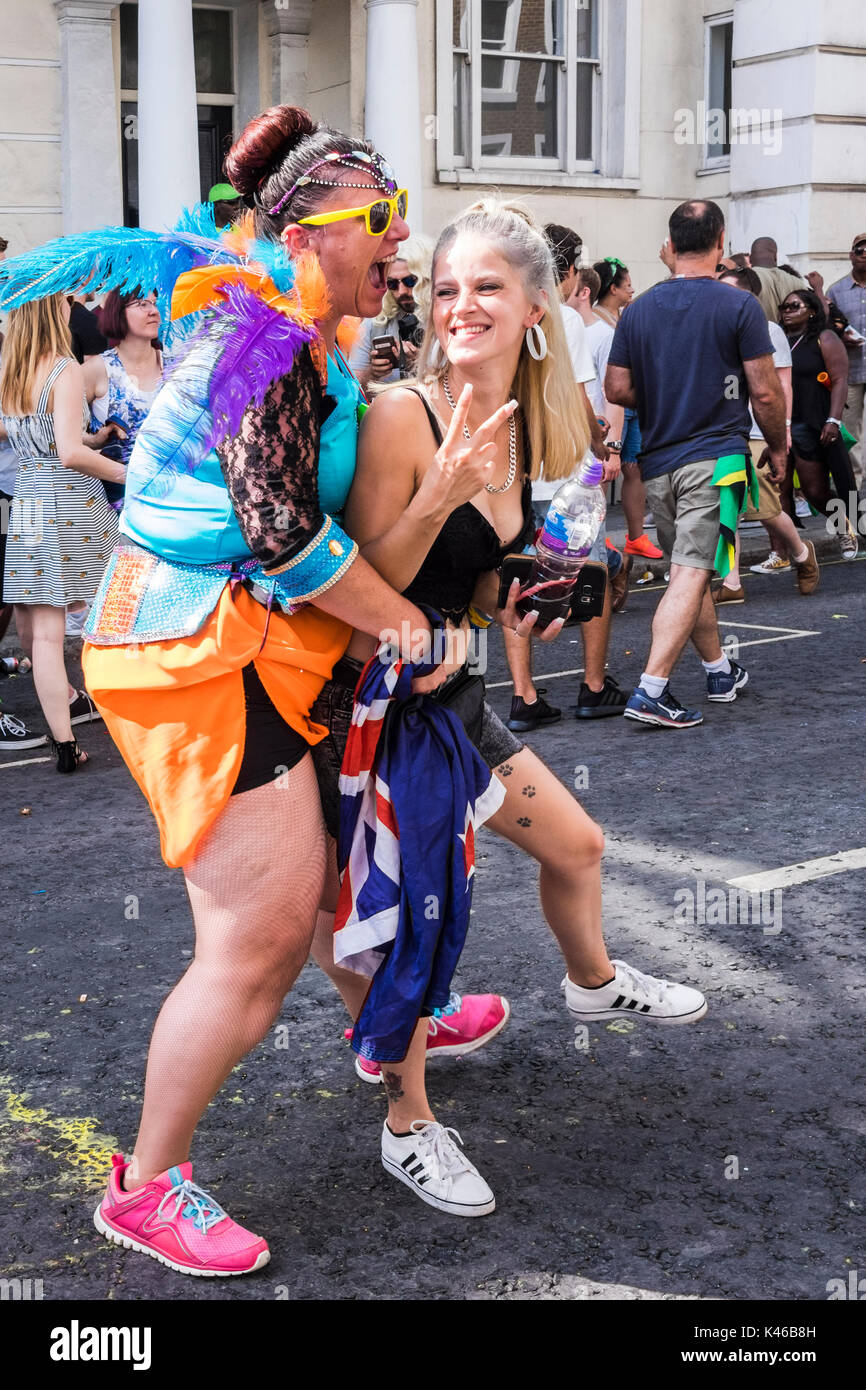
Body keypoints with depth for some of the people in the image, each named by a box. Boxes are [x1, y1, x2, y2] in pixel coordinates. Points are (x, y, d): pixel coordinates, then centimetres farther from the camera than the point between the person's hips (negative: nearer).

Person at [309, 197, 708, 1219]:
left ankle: (592, 984, 52)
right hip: (365, 705, -8)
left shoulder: (533, 430, 2)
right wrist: (441, 492, -34)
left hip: (448, 695, 8)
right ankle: (409, 1130, 18)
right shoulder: (399, 417, -22)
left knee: (576, 845, 21)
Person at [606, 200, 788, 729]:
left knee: (691, 570, 18)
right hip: (715, 458, -5)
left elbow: (618, 389, 6)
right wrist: (778, 447, 8)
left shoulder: (639, 309, 5)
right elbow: (765, 393, -7)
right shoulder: (739, 307, -7)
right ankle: (651, 691, -15)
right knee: (692, 574, -8)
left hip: (659, 462, 5)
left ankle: (720, 669, 31)